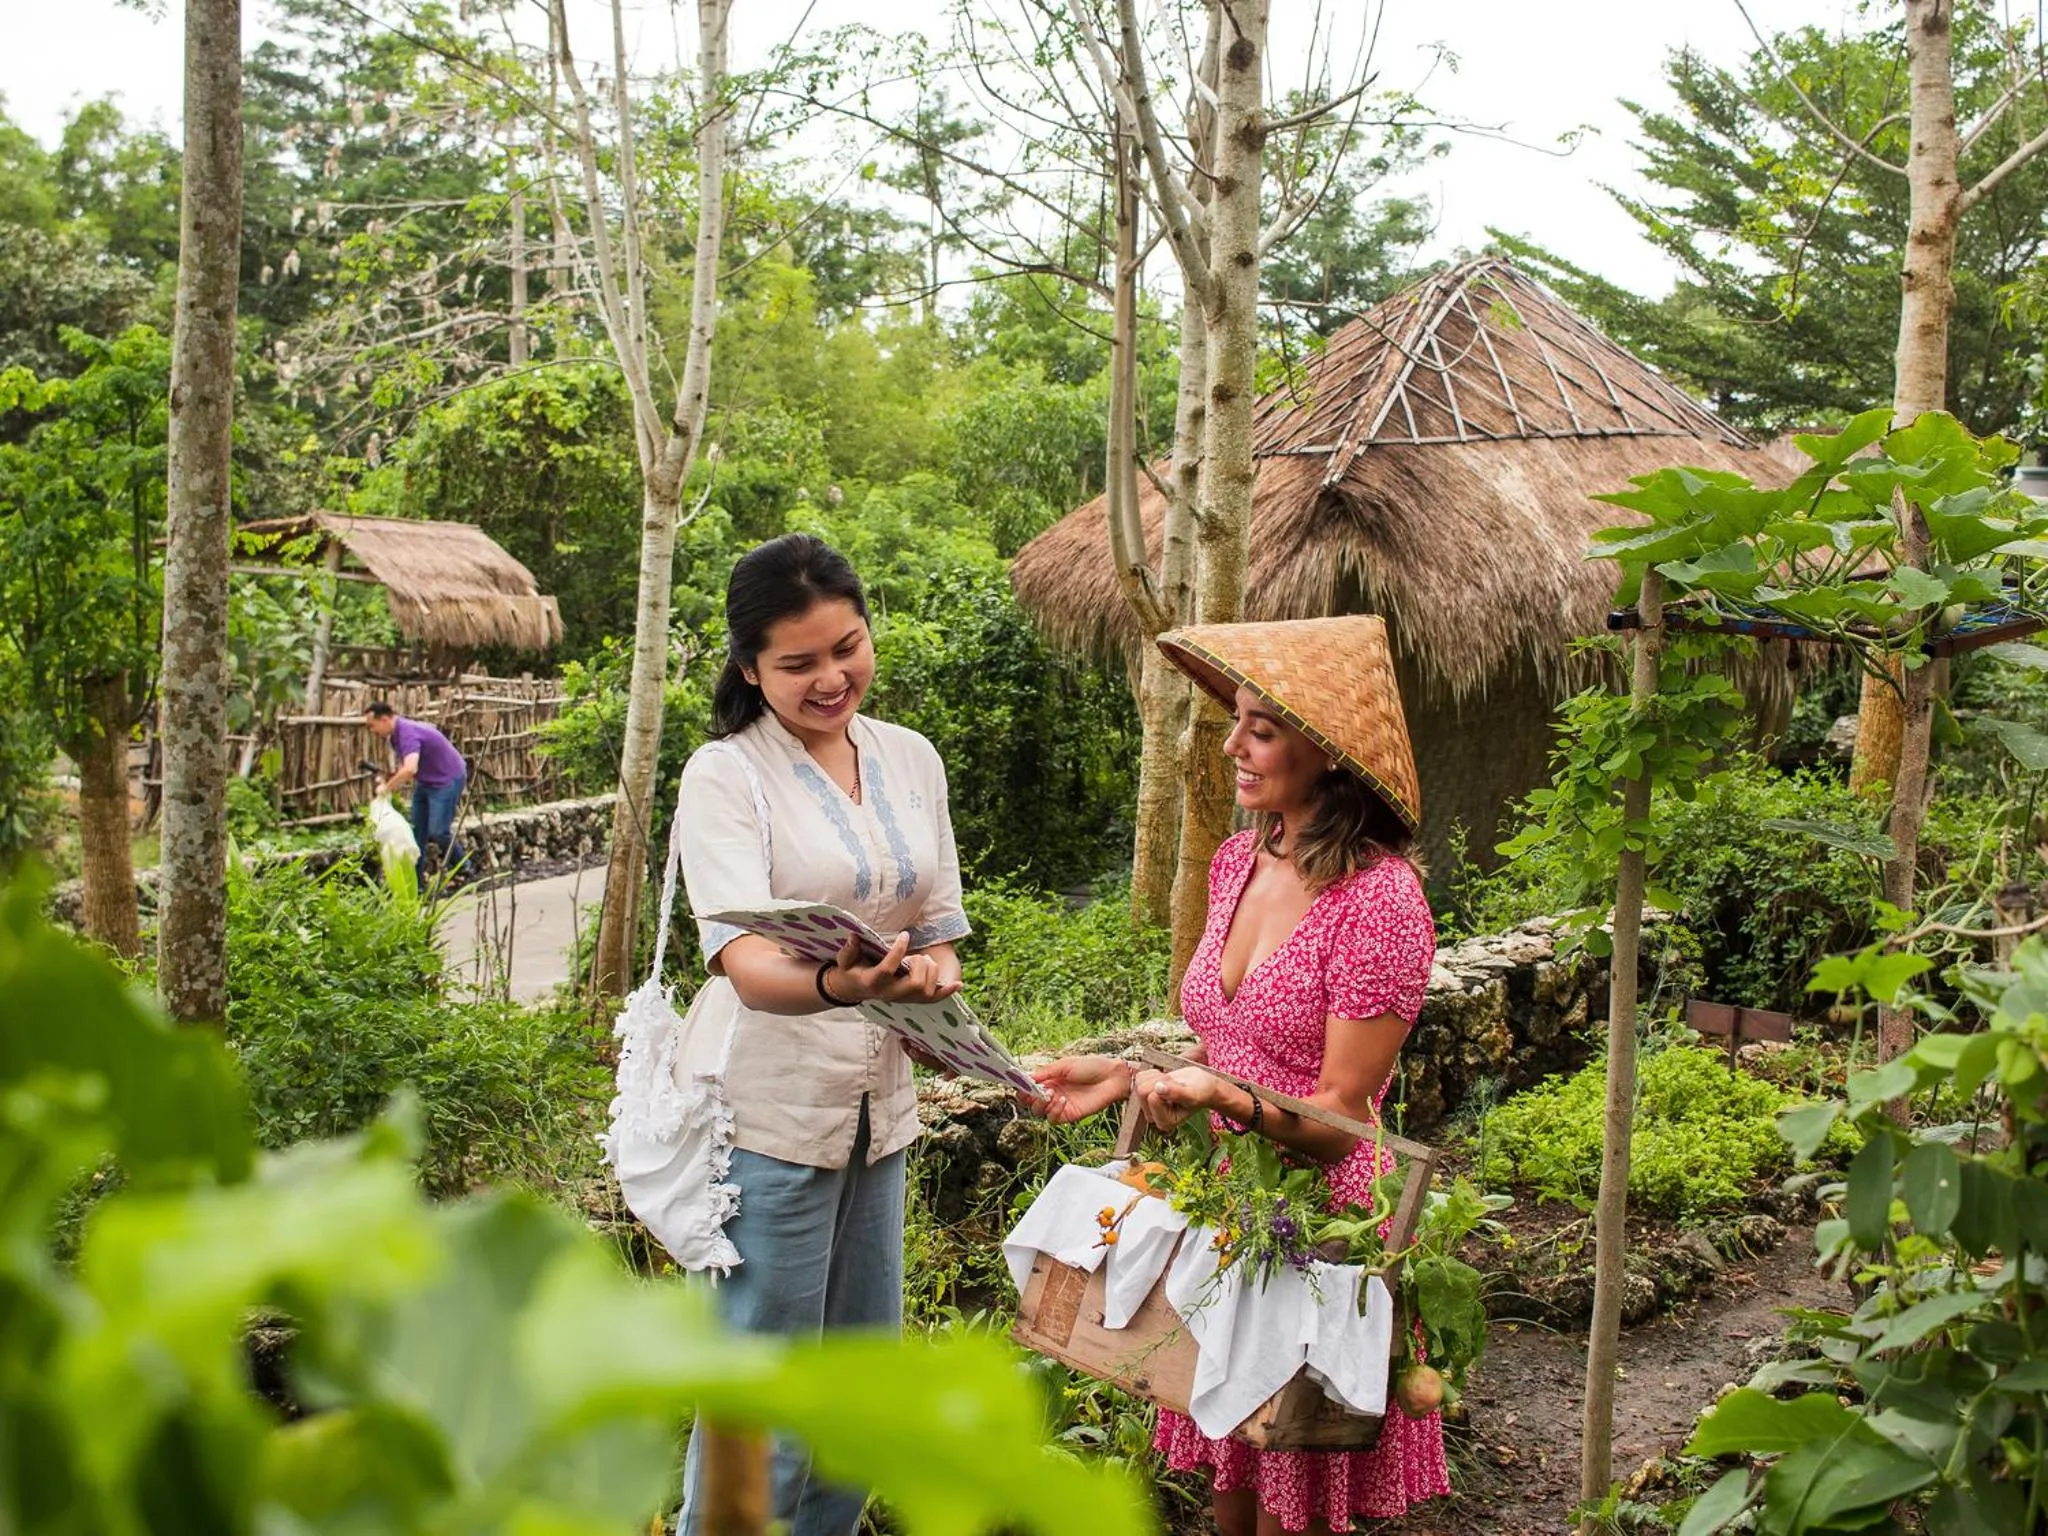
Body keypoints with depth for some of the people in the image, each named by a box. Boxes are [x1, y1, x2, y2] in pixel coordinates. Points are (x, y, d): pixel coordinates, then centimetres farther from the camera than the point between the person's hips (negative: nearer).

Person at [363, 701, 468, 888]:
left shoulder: (407, 733, -29)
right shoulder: (395, 734, 2)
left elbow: (410, 769, -43)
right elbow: (404, 765, 16)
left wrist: (387, 787, -29)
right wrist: (390, 776, -4)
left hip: (448, 780, -10)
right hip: (425, 782, 10)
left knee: (437, 833, -11)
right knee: (417, 833, 5)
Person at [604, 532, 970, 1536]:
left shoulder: (910, 760, 7)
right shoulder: (725, 777, -12)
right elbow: (741, 957, -26)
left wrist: (929, 979, -6)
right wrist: (832, 986, -46)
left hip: (876, 1104, 6)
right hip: (765, 1110, -6)